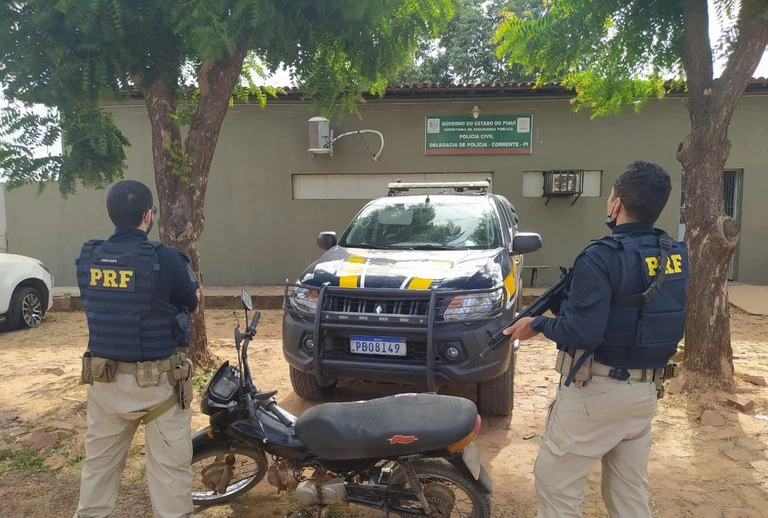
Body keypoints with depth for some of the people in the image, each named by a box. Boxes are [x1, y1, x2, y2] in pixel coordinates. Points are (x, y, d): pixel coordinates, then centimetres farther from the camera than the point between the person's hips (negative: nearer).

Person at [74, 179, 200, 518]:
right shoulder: (165, 258, -19)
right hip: (157, 379, -5)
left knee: (99, 459, 23)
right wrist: (185, 270, 18)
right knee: (170, 464, 7)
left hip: (103, 377, 6)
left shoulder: (87, 258, -3)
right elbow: (192, 301, -2)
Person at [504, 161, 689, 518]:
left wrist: (537, 324, -9)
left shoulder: (602, 258, -21)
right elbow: (657, 315, 11)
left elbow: (582, 333, -26)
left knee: (555, 482, 7)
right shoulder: (677, 256, 2)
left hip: (596, 391, -7)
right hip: (646, 390, 8)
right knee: (630, 489, 20)